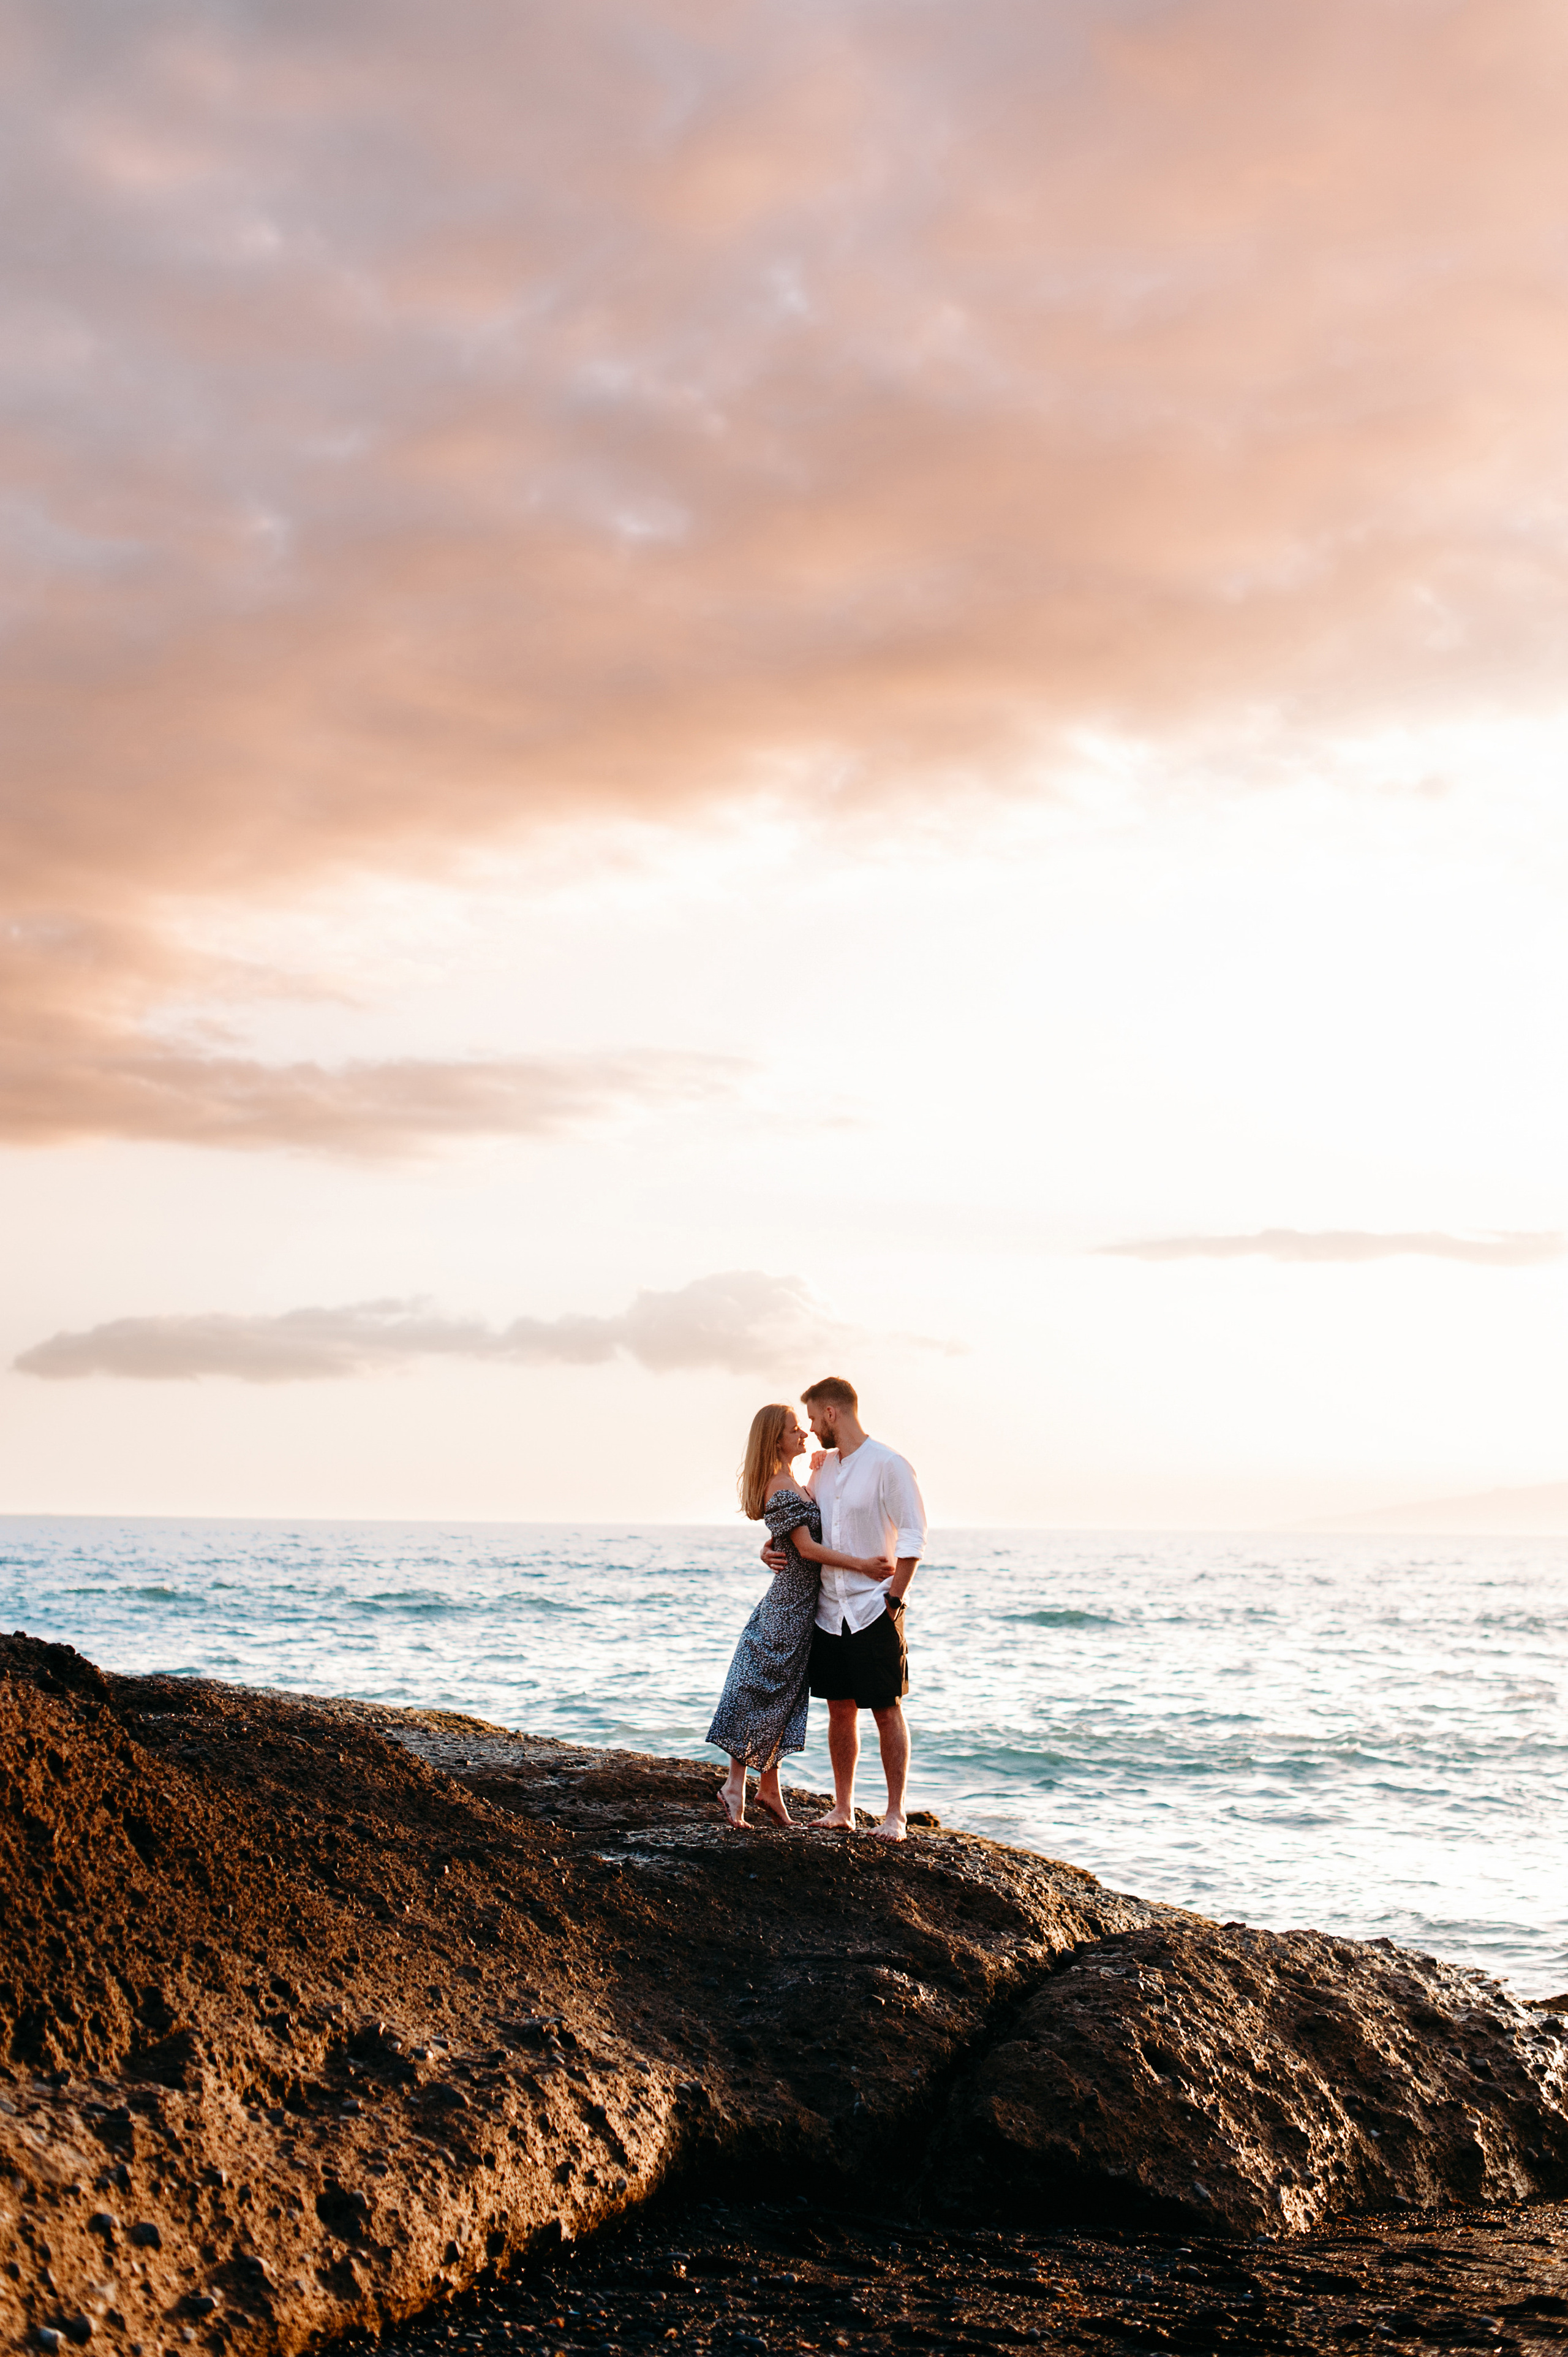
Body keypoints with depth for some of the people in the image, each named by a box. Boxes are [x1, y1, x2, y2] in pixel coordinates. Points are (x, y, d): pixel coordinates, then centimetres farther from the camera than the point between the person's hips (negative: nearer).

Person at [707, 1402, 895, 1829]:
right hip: (791, 1605, -9)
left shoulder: (791, 1485, 13)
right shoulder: (781, 1489, -17)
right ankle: (736, 1784, 2)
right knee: (765, 1691, -4)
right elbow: (807, 1547, -20)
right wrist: (862, 1565, -22)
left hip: (797, 1604, 9)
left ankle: (769, 1792, 16)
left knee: (781, 1697, 11)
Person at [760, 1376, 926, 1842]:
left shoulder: (889, 1465, -11)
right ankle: (842, 1809, 19)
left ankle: (895, 1815, 4)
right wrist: (771, 1548, 5)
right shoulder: (823, 1467, 11)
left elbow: (913, 1537, -12)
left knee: (886, 1712, -1)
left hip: (875, 1611, -6)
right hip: (830, 1611, 6)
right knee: (840, 1711, 10)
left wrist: (894, 1599, -15)